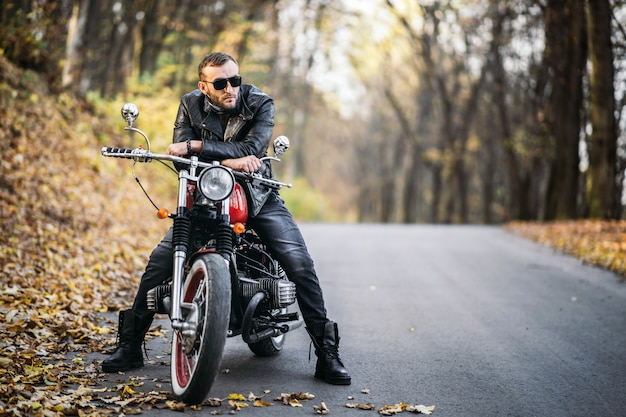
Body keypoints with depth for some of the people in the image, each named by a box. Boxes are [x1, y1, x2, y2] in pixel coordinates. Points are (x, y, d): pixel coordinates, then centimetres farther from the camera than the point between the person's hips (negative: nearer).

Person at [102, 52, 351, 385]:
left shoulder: (260, 104, -11)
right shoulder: (190, 105, -5)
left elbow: (251, 149, -27)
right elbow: (180, 154, -18)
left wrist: (197, 147, -32)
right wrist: (227, 160, -32)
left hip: (258, 195, -1)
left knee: (300, 264, -17)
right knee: (160, 260, -13)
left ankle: (327, 354, -7)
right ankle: (130, 346, 2)